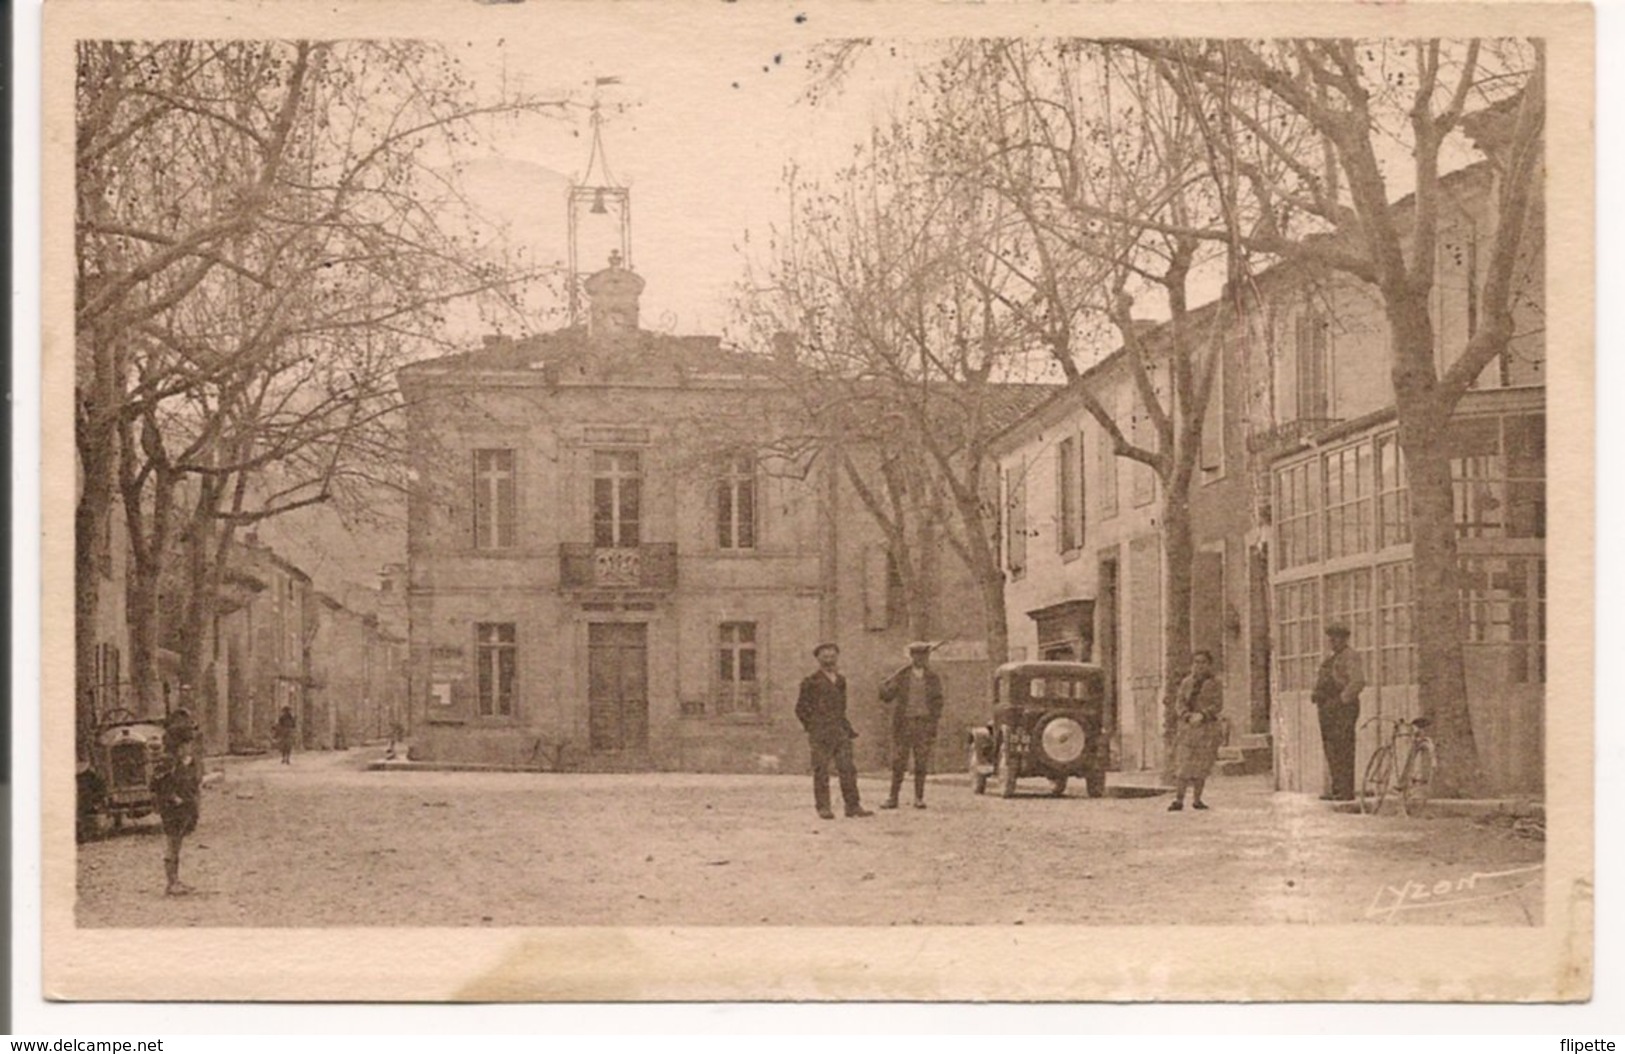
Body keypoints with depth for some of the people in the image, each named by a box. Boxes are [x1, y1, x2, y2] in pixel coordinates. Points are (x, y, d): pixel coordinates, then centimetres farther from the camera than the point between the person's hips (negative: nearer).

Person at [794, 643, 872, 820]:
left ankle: (853, 805, 3)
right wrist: (812, 728, -4)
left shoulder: (841, 680, 16)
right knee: (821, 771, -3)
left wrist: (846, 727, 15)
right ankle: (823, 807, 1)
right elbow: (801, 708, 1)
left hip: (840, 731, 5)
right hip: (820, 733, -5)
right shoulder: (811, 681, -1)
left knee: (848, 769, 0)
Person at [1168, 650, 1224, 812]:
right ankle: (1179, 800, -10)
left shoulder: (1214, 684, 2)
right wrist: (1188, 716, -16)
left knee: (1201, 765, -1)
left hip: (1207, 727, -1)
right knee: (1183, 763, -8)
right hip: (1188, 727, 1)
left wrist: (1202, 715, -20)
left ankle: (1197, 799, 7)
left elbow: (1217, 706, -5)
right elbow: (1179, 703, 3)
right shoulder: (1186, 683, 9)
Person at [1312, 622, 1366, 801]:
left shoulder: (1351, 656, -5)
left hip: (1343, 708, -9)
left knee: (1343, 749, -11)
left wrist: (1342, 700, -19)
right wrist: (1315, 694, 14)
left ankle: (1346, 791, -12)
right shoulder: (1330, 659, 23)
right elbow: (1320, 680, 32)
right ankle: (1336, 790, 12)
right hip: (1327, 709, 9)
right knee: (1330, 749, 8)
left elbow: (1358, 681, -17)